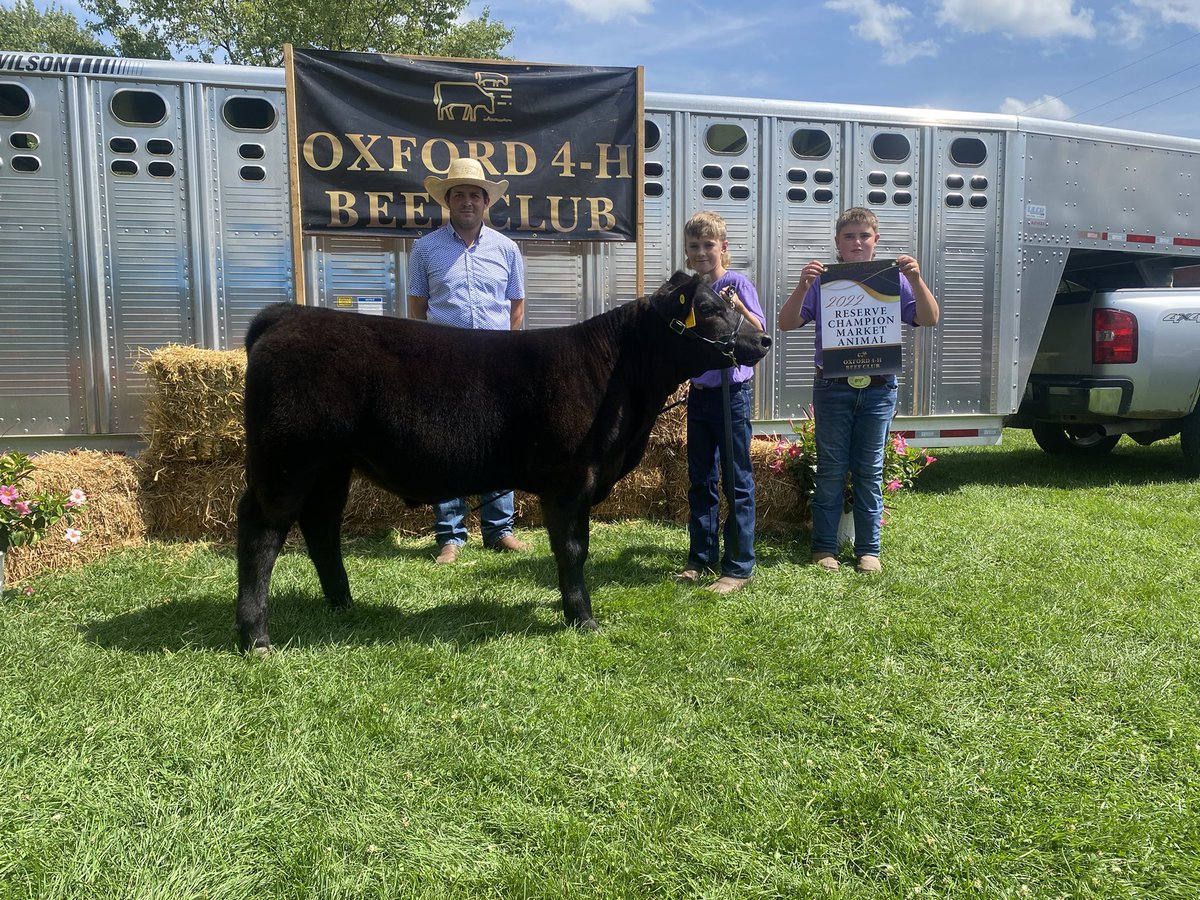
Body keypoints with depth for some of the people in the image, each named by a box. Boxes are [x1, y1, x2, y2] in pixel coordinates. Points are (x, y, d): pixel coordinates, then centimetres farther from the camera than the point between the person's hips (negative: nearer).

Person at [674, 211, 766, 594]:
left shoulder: (737, 283, -8)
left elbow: (759, 333, -19)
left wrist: (738, 307, -34)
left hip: (732, 393, -6)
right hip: (698, 393, 6)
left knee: (737, 482, 0)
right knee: (700, 480, 13)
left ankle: (739, 566, 7)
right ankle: (701, 558, 24)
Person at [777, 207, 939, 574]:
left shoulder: (893, 280, 4)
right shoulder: (823, 281, 1)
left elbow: (929, 320, -3)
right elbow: (787, 323, -5)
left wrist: (916, 279, -17)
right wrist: (802, 286, -20)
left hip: (878, 388, 1)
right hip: (832, 388, -1)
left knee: (870, 471, 8)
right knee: (830, 470, 5)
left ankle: (868, 549, 18)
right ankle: (824, 547, 16)